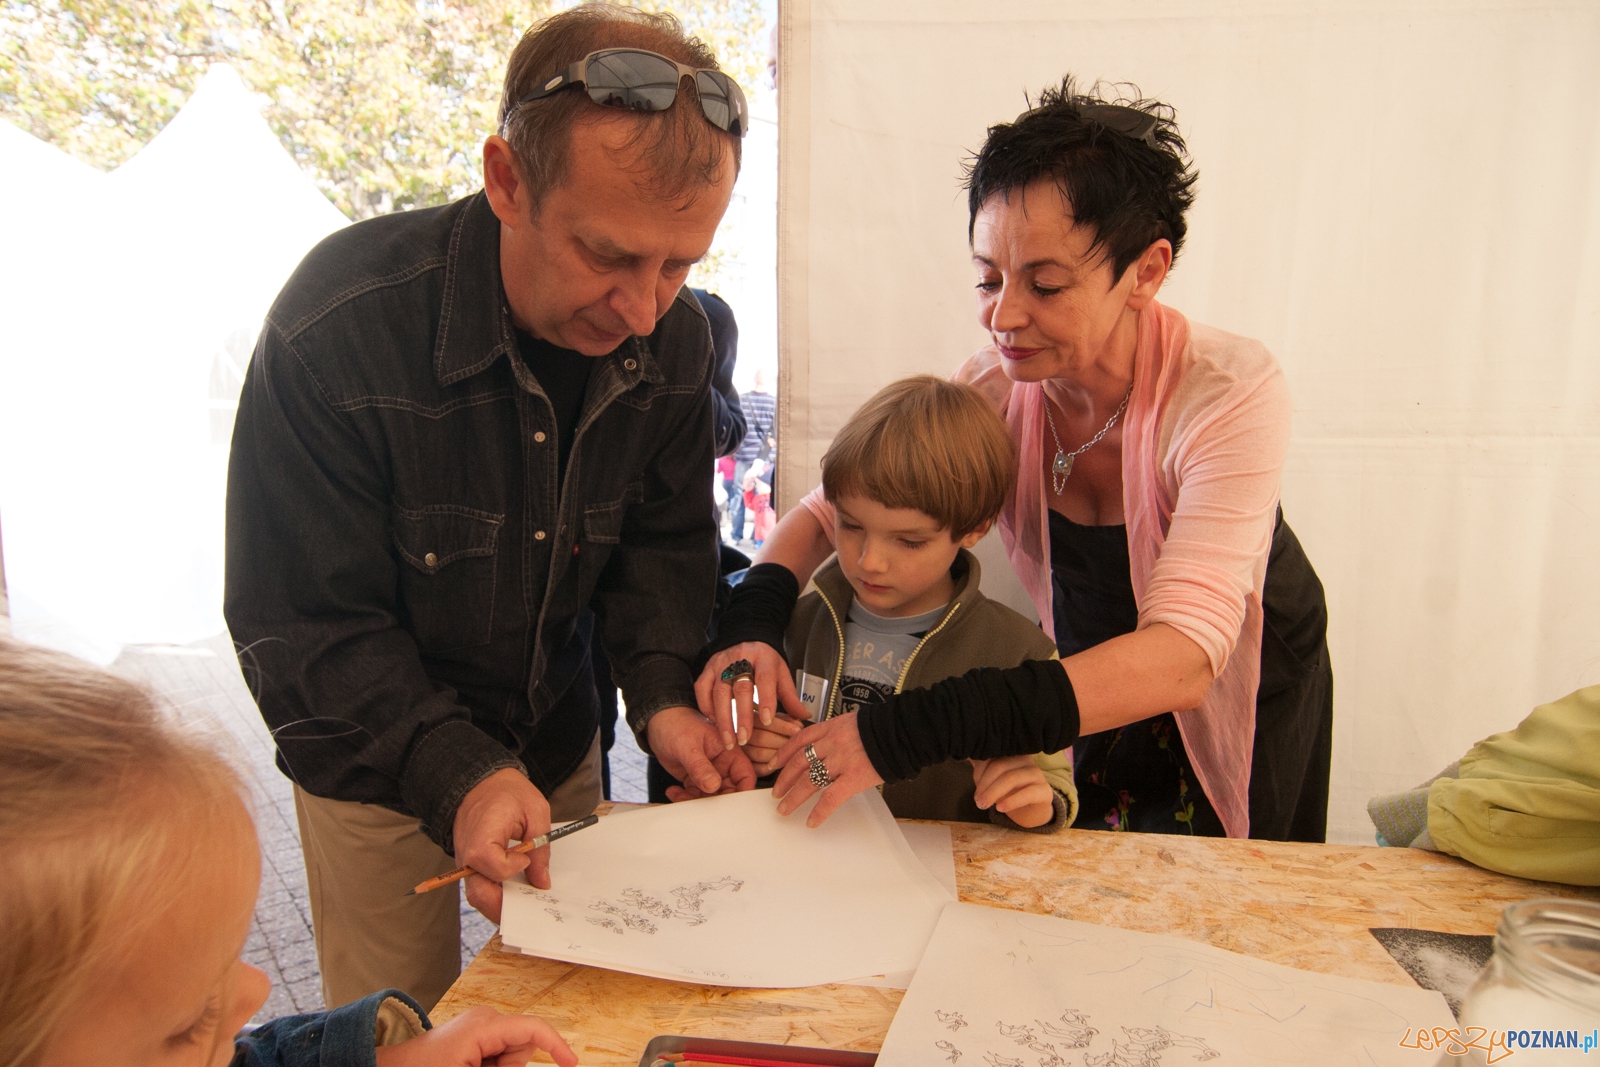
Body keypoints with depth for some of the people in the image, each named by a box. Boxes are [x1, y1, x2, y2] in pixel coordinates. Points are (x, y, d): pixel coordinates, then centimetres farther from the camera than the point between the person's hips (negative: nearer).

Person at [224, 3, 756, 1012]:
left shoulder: (675, 338, -15)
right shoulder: (336, 326, -29)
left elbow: (664, 538, -2)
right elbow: (305, 622, -23)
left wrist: (663, 691, -18)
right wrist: (456, 776, -35)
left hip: (556, 745, 4)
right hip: (375, 770, -3)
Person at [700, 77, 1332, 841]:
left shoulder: (1229, 393, -33)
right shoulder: (991, 390, -23)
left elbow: (1184, 655, -43)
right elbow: (827, 510, -13)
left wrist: (914, 731, -53)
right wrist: (748, 627, -35)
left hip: (1249, 674, -2)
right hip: (1094, 676, 3)